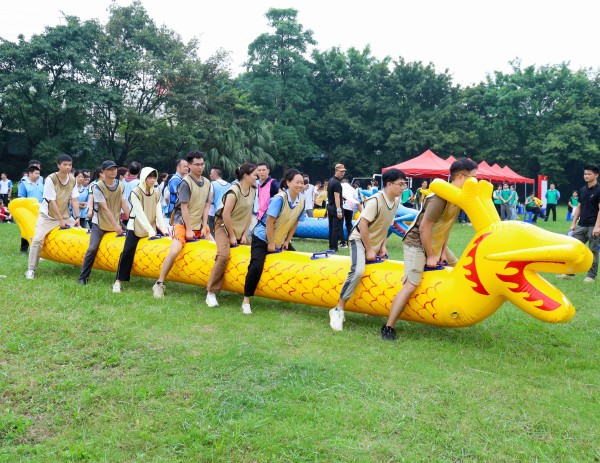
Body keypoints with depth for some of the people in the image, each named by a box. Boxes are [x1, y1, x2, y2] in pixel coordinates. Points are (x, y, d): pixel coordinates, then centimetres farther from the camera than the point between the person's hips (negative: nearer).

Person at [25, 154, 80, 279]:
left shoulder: (72, 180, -5)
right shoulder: (50, 179, -19)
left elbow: (74, 200, -4)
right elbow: (52, 201, -20)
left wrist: (77, 217, -13)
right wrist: (60, 220, -20)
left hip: (65, 215, 5)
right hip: (48, 216, -5)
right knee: (38, 239, -19)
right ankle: (31, 269, -10)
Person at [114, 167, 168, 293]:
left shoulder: (156, 193, 4)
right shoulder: (136, 192, -13)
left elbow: (159, 213, -2)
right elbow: (140, 213, -20)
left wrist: (163, 228, -14)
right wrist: (150, 230, -27)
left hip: (151, 228, 5)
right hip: (135, 227, -5)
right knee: (127, 252, -13)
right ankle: (118, 281, -7)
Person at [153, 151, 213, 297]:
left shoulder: (207, 183, 5)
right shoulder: (186, 182, -13)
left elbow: (206, 206, 6)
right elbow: (184, 207, -15)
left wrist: (204, 226, -1)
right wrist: (189, 230, -16)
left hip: (199, 224, 7)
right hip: (182, 223, -7)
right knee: (175, 251, -24)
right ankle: (159, 284, -12)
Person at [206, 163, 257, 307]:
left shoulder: (252, 190, 1)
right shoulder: (234, 191, -22)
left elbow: (249, 214, 4)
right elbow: (226, 215, -23)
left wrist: (244, 234, -1)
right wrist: (232, 236, -16)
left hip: (240, 228, 8)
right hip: (223, 226, -8)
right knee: (223, 255, -24)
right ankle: (211, 293, -20)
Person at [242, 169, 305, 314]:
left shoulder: (301, 201, -5)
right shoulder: (279, 198, -26)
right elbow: (269, 222, -25)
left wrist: (287, 241, 4)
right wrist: (271, 244, -19)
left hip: (280, 240, 8)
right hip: (262, 238, -8)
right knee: (256, 266, -24)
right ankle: (246, 300, -14)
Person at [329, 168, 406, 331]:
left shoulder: (396, 201, 1)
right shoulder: (375, 200, -23)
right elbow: (362, 225, -24)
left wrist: (383, 246, 3)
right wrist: (369, 250, -20)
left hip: (376, 243, 9)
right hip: (359, 240, -9)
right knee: (358, 271, -28)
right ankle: (338, 310, -20)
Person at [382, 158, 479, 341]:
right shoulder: (441, 197, -27)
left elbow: (447, 225, 6)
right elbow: (424, 228, -25)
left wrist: (443, 251, 2)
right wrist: (431, 256, -18)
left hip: (436, 243, 10)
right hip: (417, 243, -10)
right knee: (411, 284, -19)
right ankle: (388, 328, -14)